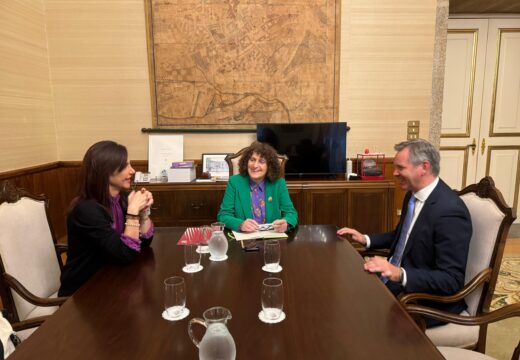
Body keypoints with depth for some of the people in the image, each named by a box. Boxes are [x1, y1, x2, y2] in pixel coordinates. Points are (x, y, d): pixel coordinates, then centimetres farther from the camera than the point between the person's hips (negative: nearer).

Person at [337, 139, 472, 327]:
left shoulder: (450, 211, -25)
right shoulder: (413, 194, 2)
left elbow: (452, 280, -26)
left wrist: (400, 274, -38)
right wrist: (365, 239, 4)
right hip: (396, 280, 8)